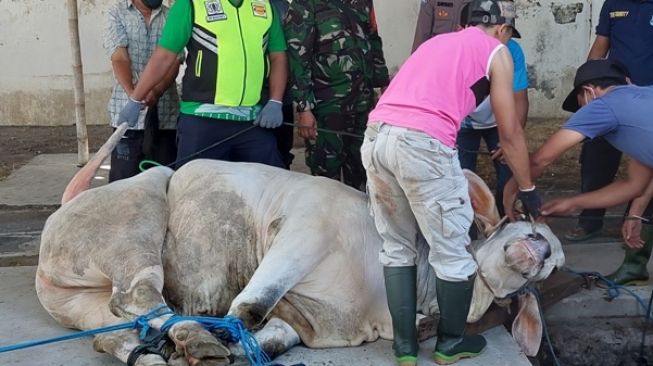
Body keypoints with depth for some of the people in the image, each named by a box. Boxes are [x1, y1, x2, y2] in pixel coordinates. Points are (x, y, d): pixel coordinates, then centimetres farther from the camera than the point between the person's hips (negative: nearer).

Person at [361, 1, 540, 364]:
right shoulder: (496, 52, 15)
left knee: (397, 248, 18)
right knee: (452, 251, 11)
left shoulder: (437, 42, 32)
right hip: (423, 143, -6)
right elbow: (510, 134, 14)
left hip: (376, 137, 7)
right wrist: (528, 190, 26)